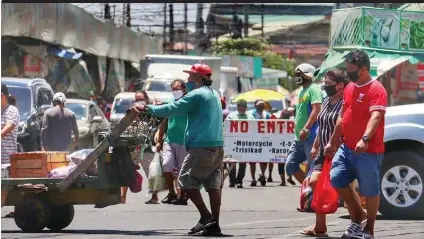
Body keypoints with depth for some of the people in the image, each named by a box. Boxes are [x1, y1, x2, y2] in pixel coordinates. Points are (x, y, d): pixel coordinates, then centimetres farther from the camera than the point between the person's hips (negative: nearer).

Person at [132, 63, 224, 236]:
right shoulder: (214, 94, 19)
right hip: (217, 146, 9)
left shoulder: (197, 95, -10)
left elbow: (172, 109, -12)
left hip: (202, 147, -9)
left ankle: (205, 216, -9)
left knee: (186, 180, -3)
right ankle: (214, 224, 0)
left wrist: (147, 108, -7)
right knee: (213, 184, 4)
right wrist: (189, 86, 23)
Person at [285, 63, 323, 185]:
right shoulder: (302, 91, 19)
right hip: (300, 138, 10)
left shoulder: (313, 89, -10)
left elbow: (316, 110, -21)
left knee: (312, 168, -7)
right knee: (290, 165, 9)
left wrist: (306, 129, -26)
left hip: (310, 136, -10)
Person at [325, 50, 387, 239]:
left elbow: (375, 117, -27)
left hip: (368, 151, -8)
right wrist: (332, 142, 22)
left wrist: (365, 139, -41)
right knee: (337, 179, 7)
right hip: (347, 147, 8)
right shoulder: (349, 88, 13)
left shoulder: (376, 89, -14)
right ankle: (357, 215, 23)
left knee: (370, 190, 0)